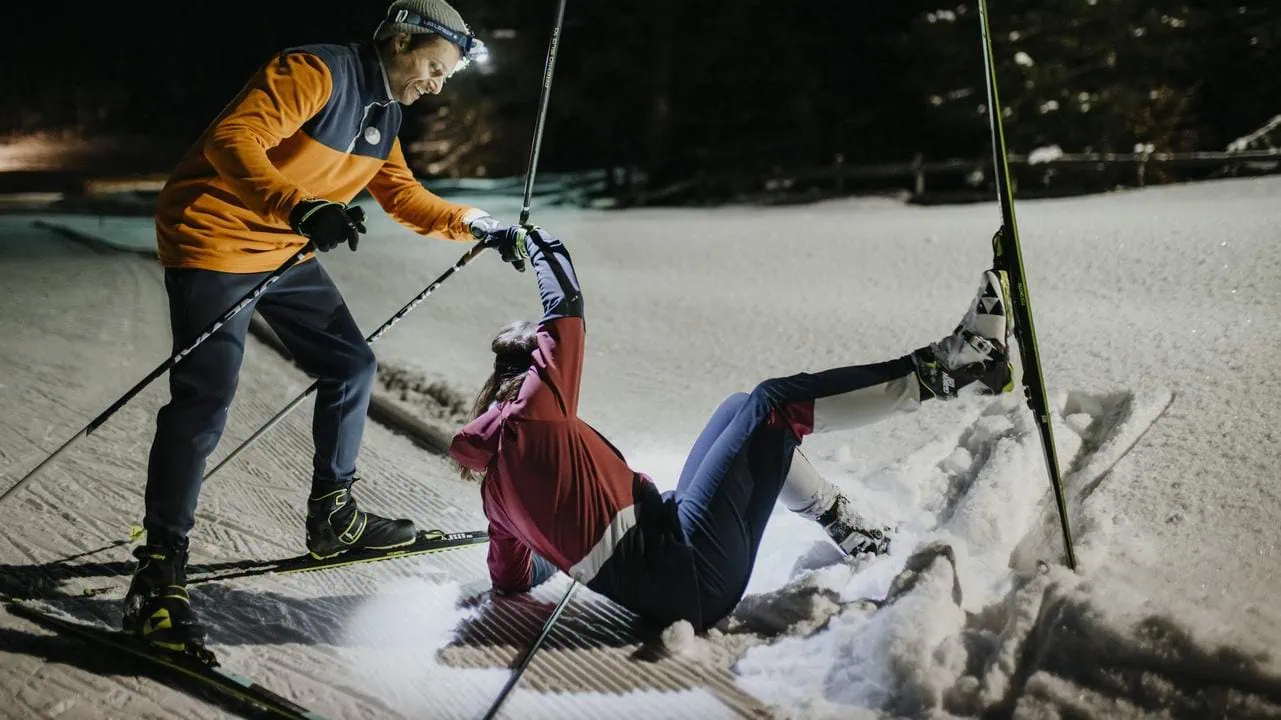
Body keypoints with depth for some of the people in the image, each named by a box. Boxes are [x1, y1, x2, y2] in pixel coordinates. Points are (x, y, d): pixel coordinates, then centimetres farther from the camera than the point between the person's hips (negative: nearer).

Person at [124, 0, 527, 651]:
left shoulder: (384, 115, 10)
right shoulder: (316, 72, -19)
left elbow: (401, 194, 21)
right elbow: (232, 139, -30)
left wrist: (474, 225, 10)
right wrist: (300, 207, -44)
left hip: (286, 251, 10)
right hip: (214, 238, -10)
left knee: (352, 367, 10)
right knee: (203, 403, -16)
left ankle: (333, 517, 26)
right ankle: (157, 574, -8)